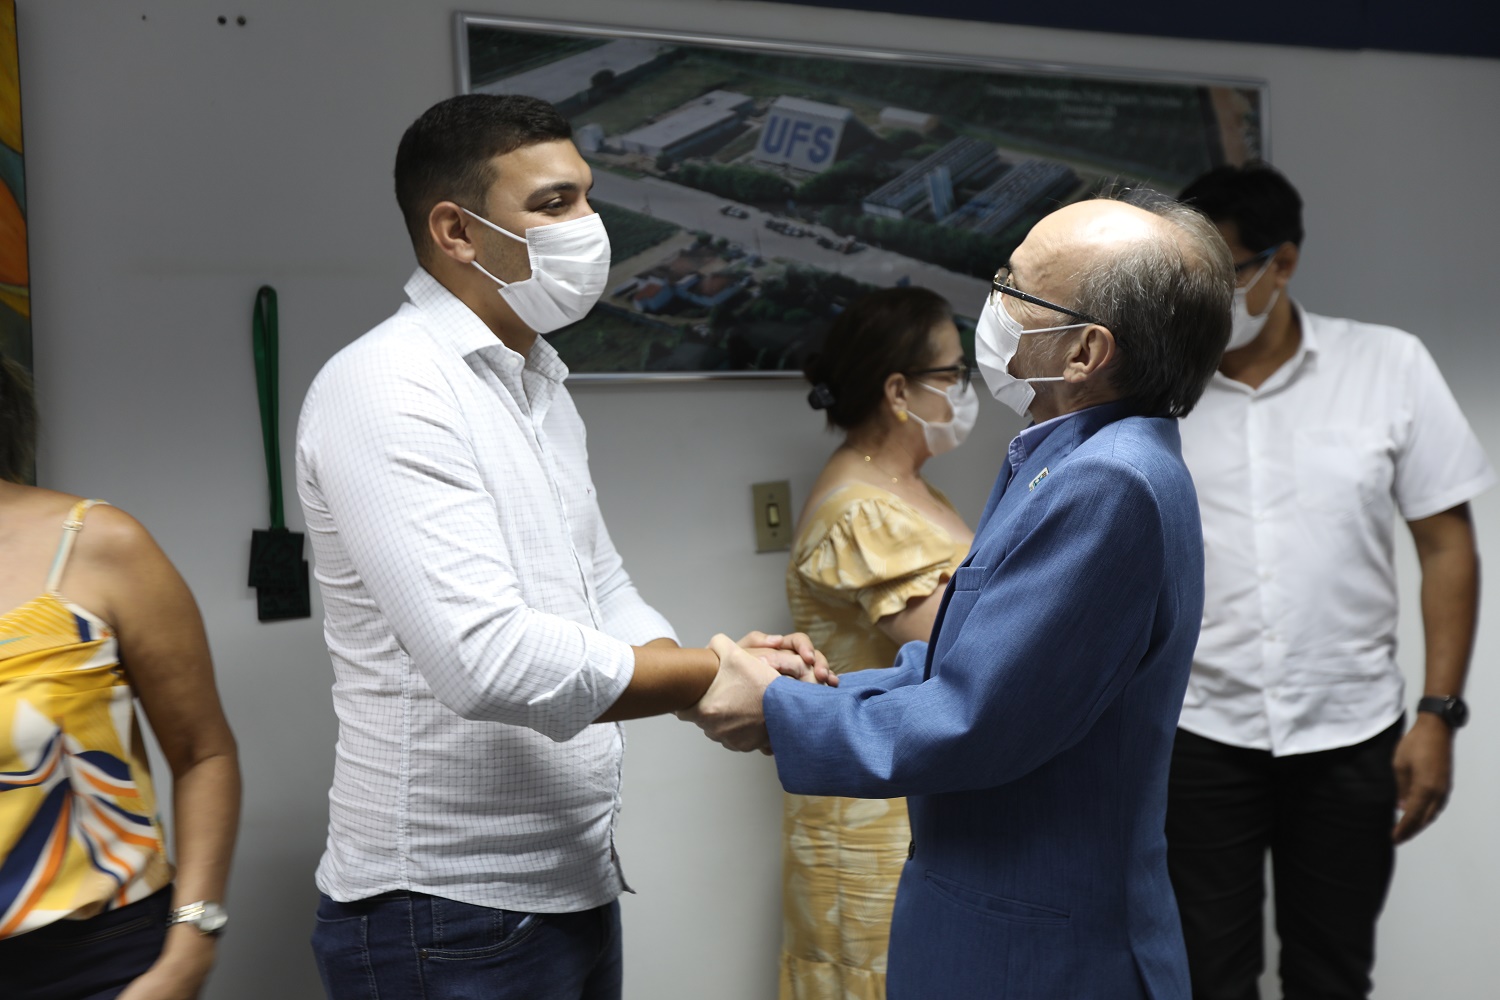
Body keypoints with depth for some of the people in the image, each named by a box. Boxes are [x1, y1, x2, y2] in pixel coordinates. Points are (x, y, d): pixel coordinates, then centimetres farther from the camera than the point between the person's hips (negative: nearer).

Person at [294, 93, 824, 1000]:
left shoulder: (542, 388, 11)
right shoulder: (386, 387, -17)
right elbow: (488, 659, -27)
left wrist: (727, 674, -5)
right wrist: (718, 676, -17)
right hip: (452, 918, -8)